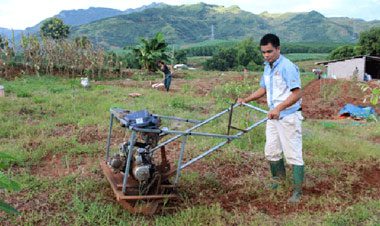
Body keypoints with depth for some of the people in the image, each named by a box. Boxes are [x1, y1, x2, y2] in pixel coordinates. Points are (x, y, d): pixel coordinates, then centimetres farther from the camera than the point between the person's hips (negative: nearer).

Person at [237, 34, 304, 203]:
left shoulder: (287, 67, -17)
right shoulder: (268, 67, 11)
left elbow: (297, 93, -24)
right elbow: (264, 88, 23)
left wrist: (279, 108, -33)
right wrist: (246, 100, 14)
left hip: (289, 116, -8)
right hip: (274, 115, 9)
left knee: (293, 154, -2)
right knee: (271, 151, 15)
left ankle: (298, 191, 9)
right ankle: (278, 179, 37)